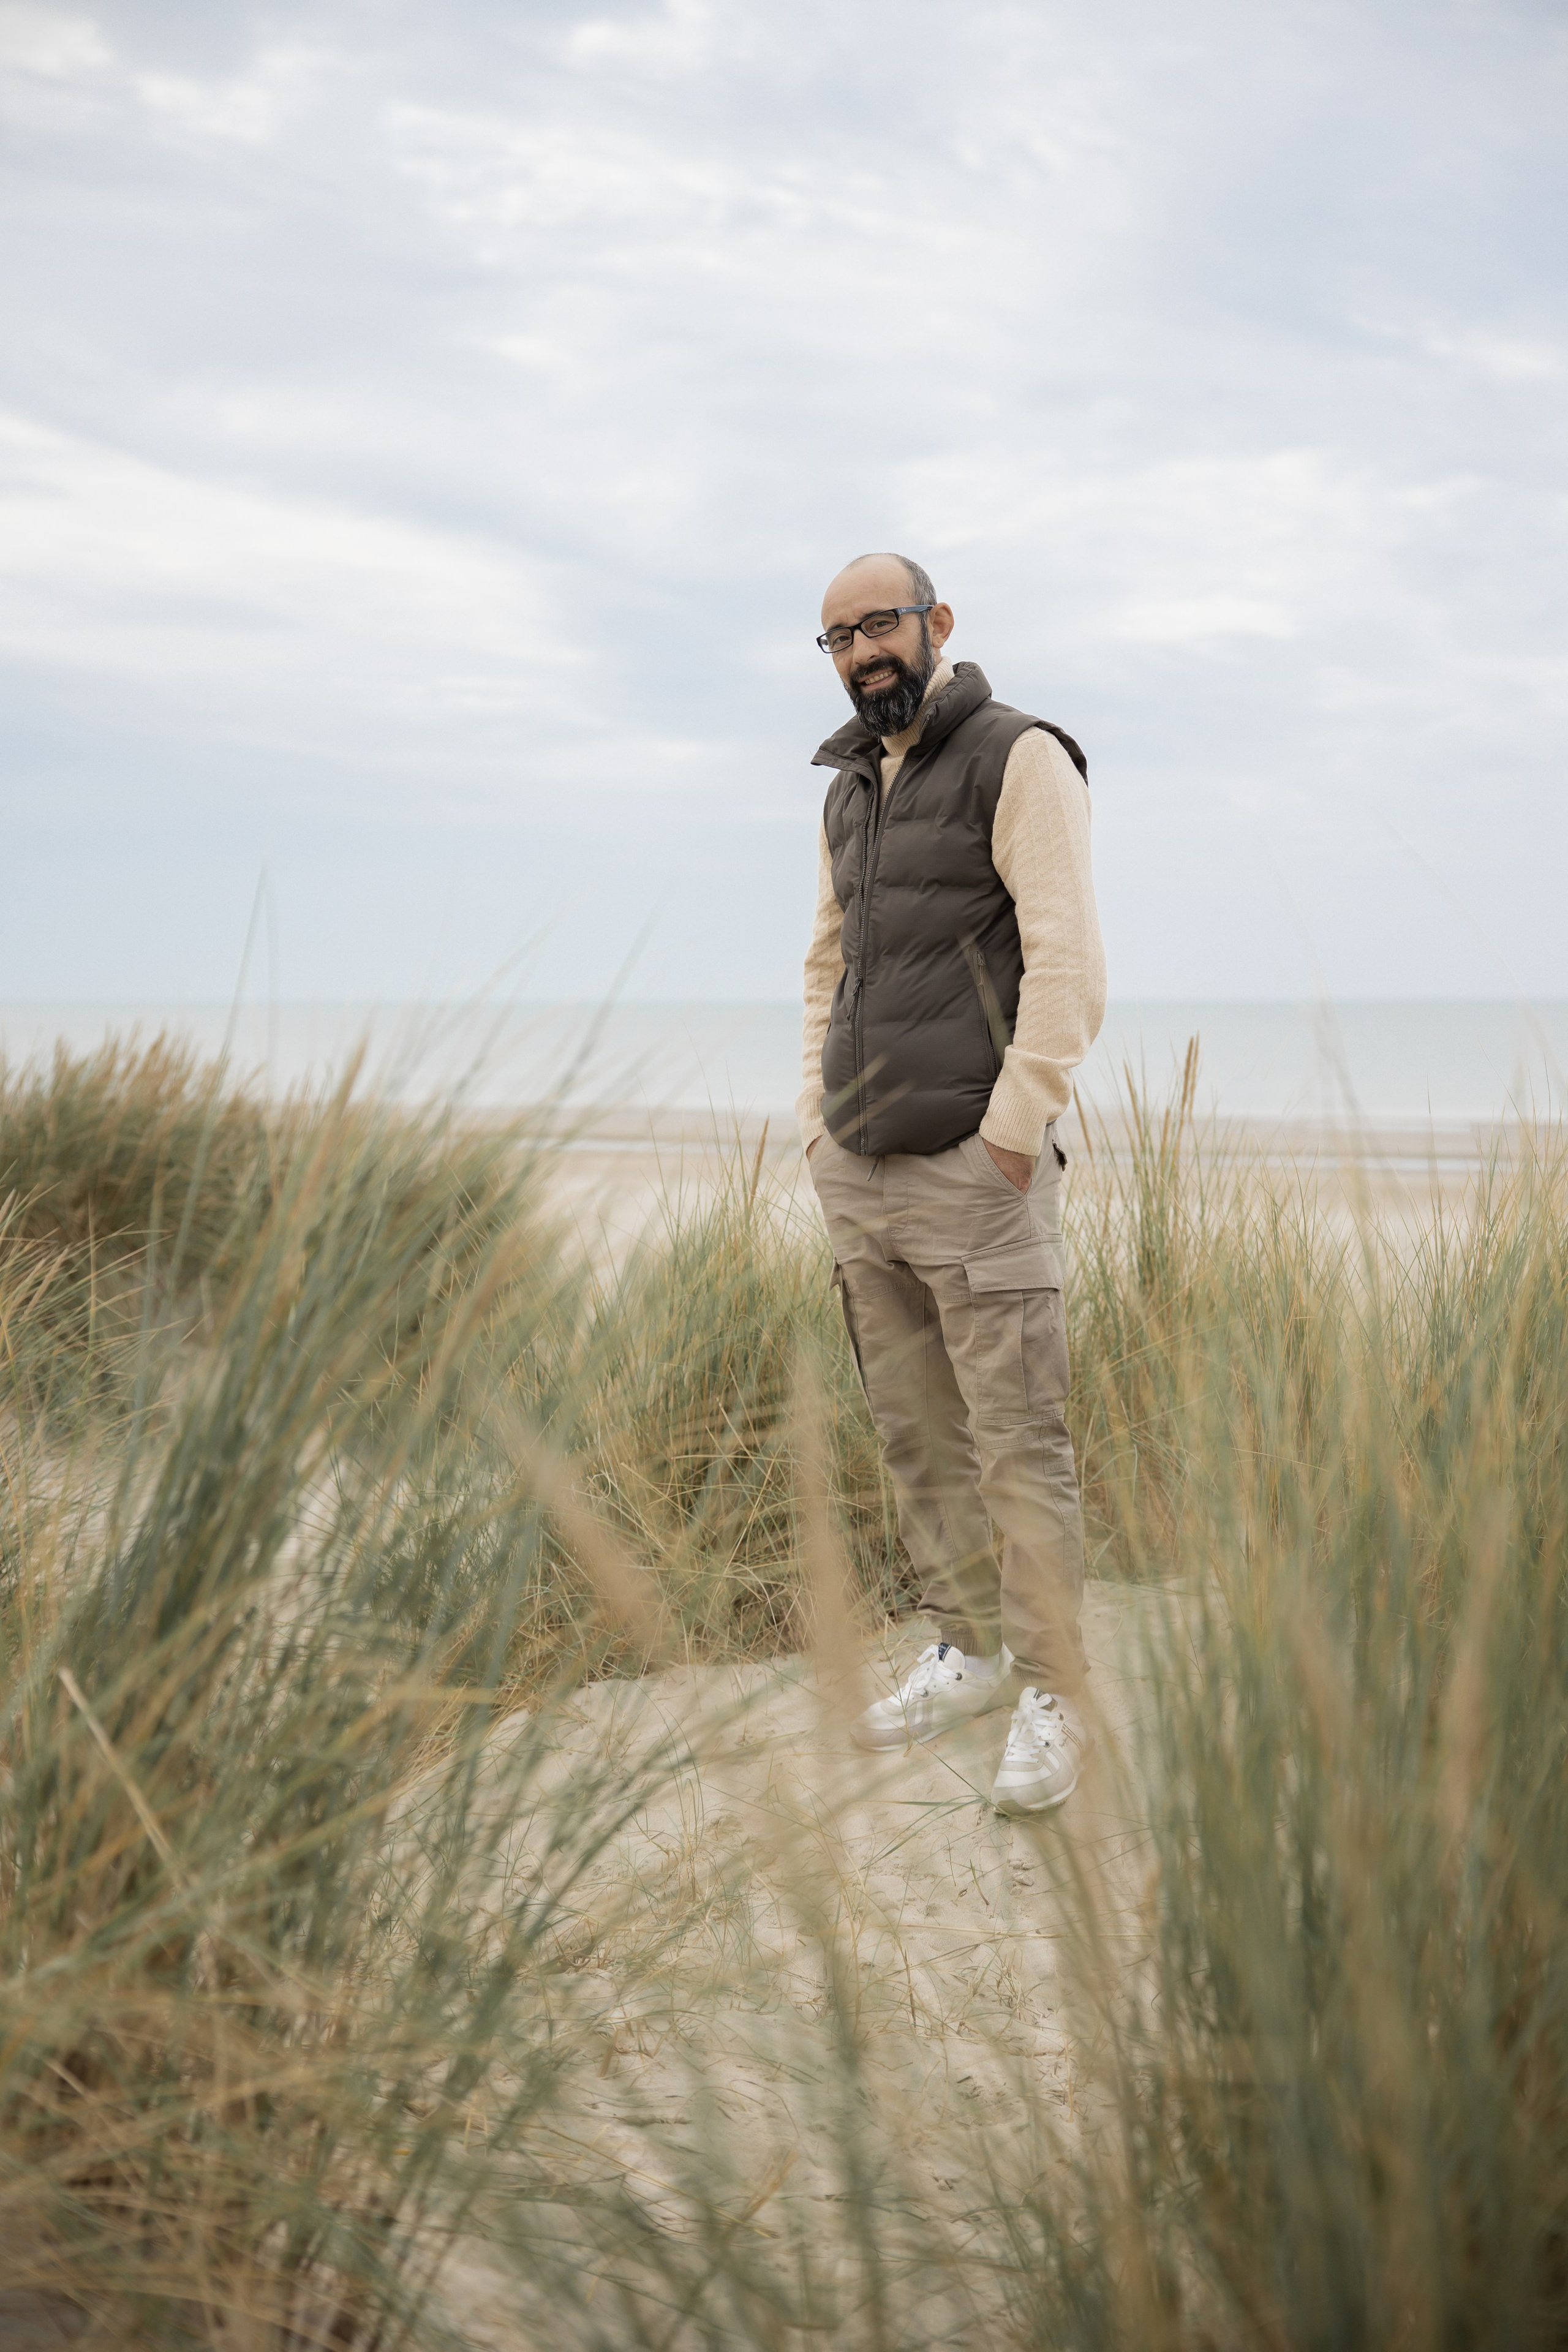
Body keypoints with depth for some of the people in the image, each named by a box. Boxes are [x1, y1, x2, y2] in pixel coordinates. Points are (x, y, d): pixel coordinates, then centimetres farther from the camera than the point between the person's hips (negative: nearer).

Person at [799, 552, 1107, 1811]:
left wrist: (1016, 1126, -16)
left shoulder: (1020, 759, -4)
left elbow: (1069, 958, -12)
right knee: (915, 1437, 11)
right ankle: (966, 1653, 23)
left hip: (973, 1166, -7)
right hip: (858, 1173, 7)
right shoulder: (851, 787, 19)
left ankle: (1053, 1695, 3)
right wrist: (818, 1118, 16)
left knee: (1019, 1443, -5)